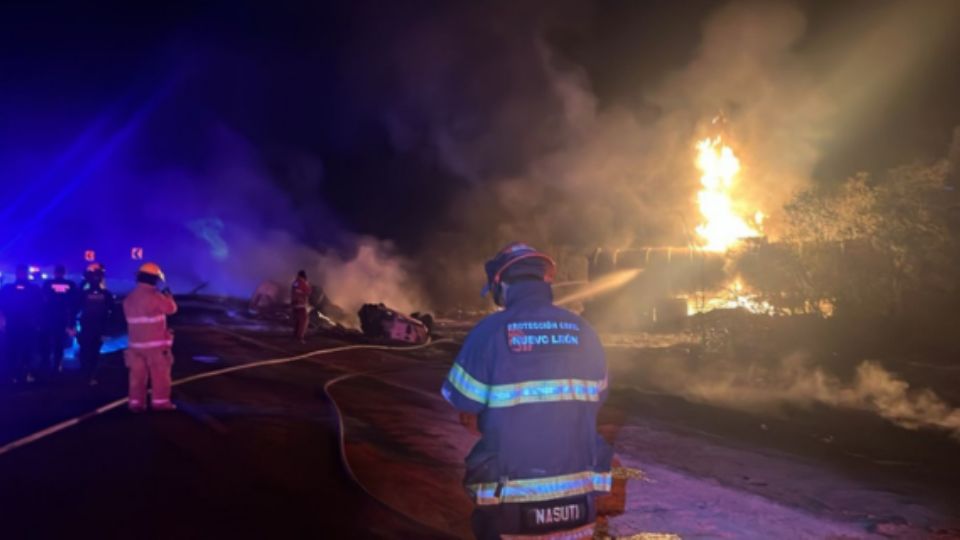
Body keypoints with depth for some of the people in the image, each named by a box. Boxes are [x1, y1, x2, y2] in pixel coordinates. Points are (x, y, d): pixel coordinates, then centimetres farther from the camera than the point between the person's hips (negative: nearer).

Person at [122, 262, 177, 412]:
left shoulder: (129, 298, 9)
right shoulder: (154, 295, -14)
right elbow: (170, 308, -4)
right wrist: (168, 296, 14)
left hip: (136, 342, 6)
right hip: (155, 343, -6)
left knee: (138, 374, 7)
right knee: (160, 373, 2)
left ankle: (136, 402, 7)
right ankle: (160, 401, 4)